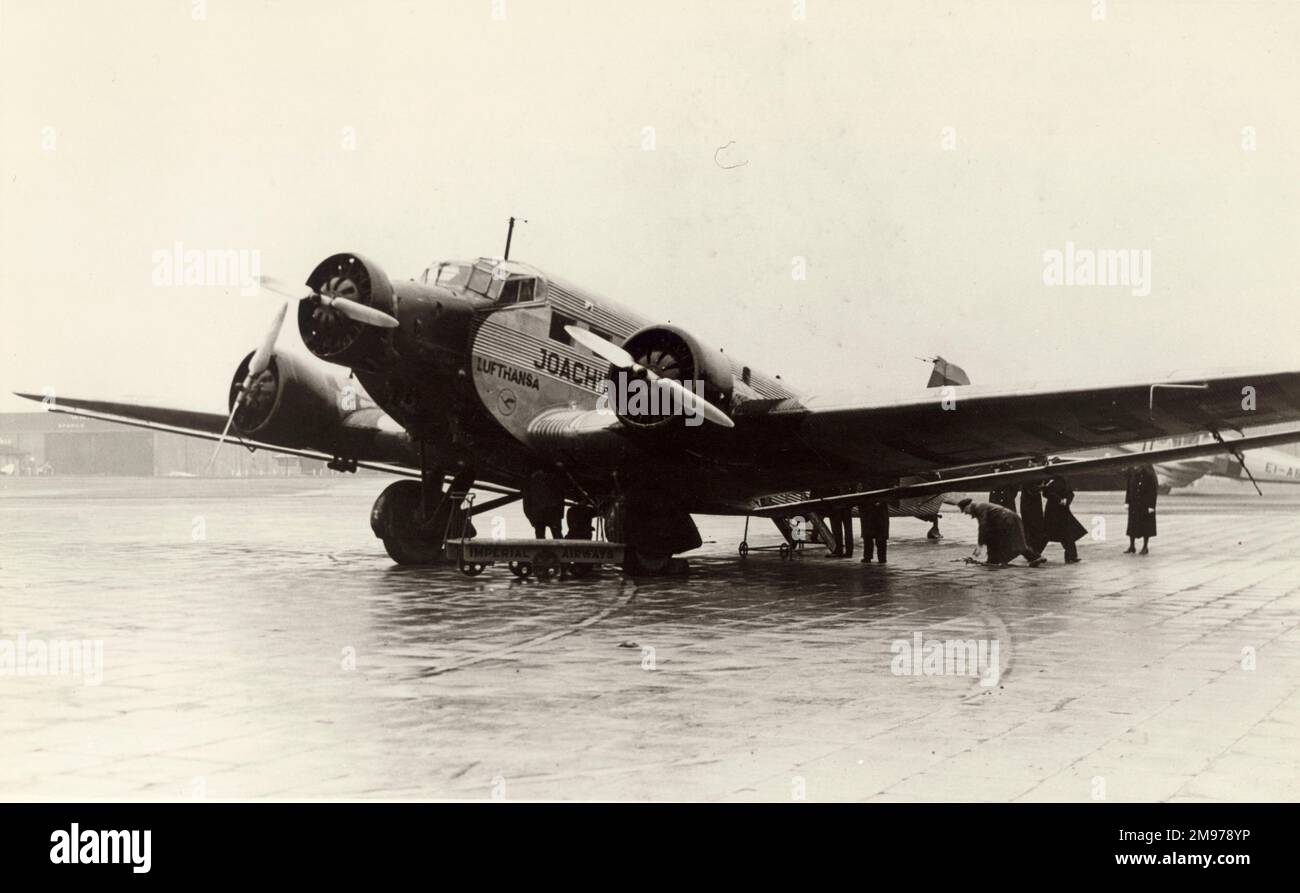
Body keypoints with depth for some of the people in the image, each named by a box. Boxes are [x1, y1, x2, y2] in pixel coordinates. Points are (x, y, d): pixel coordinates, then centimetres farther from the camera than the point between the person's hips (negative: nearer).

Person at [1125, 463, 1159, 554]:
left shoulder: (1149, 474, -16)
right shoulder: (1132, 471, -3)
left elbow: (1154, 490, -14)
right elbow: (1128, 487, 5)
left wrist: (1151, 506, -16)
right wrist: (1127, 502, 3)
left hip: (1146, 504, -4)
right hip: (1134, 503, 4)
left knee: (1146, 525, 5)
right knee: (1132, 525, 5)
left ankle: (1145, 547, 14)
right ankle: (1132, 546, 12)